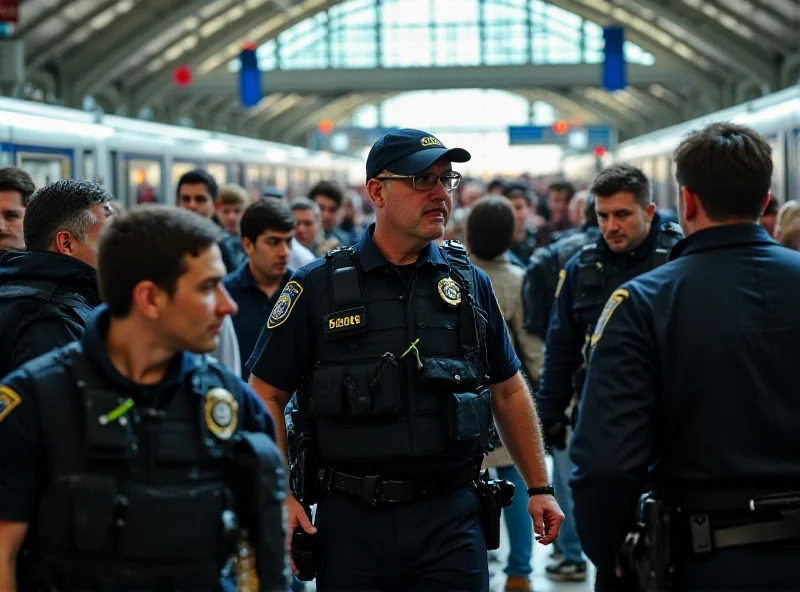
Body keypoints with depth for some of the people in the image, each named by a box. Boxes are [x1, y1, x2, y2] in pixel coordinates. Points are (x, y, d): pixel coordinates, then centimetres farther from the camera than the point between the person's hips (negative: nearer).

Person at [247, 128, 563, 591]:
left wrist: (539, 487, 12)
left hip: (452, 517, 2)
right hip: (350, 521, -1)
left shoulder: (471, 283, 7)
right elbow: (266, 395, 1)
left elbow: (508, 391, 14)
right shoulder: (318, 288, -2)